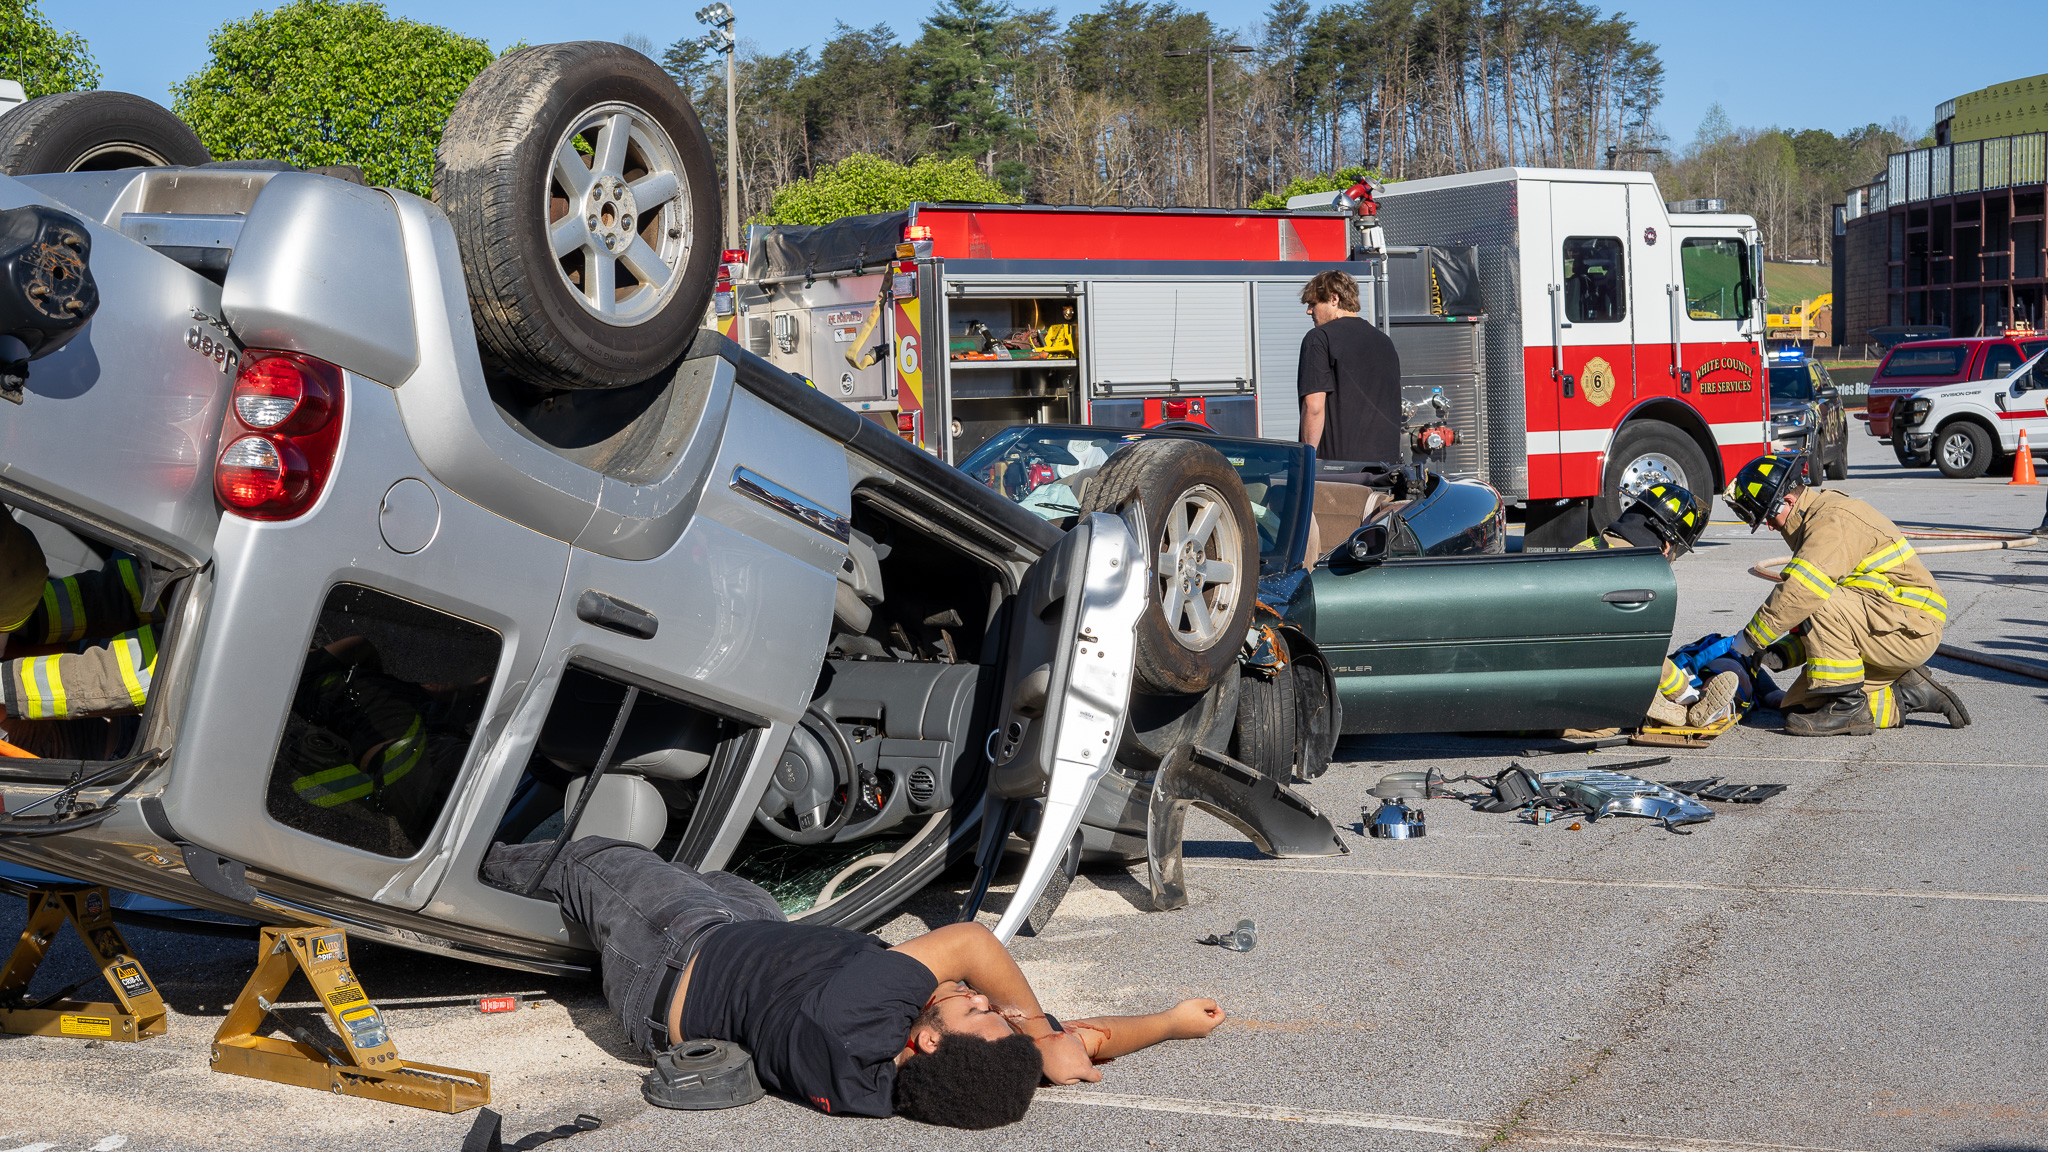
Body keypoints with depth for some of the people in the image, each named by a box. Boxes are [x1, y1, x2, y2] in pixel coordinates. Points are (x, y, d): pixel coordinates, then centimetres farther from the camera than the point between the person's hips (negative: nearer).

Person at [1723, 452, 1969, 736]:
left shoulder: (1834, 520, -19)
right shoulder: (1815, 521, 14)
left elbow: (1801, 592, -30)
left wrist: (1750, 639, -20)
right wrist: (1782, 653, 1)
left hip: (1911, 629, -10)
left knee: (1820, 605, -30)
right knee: (1801, 703, 4)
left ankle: (1848, 707, -18)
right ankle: (1910, 695, 9)